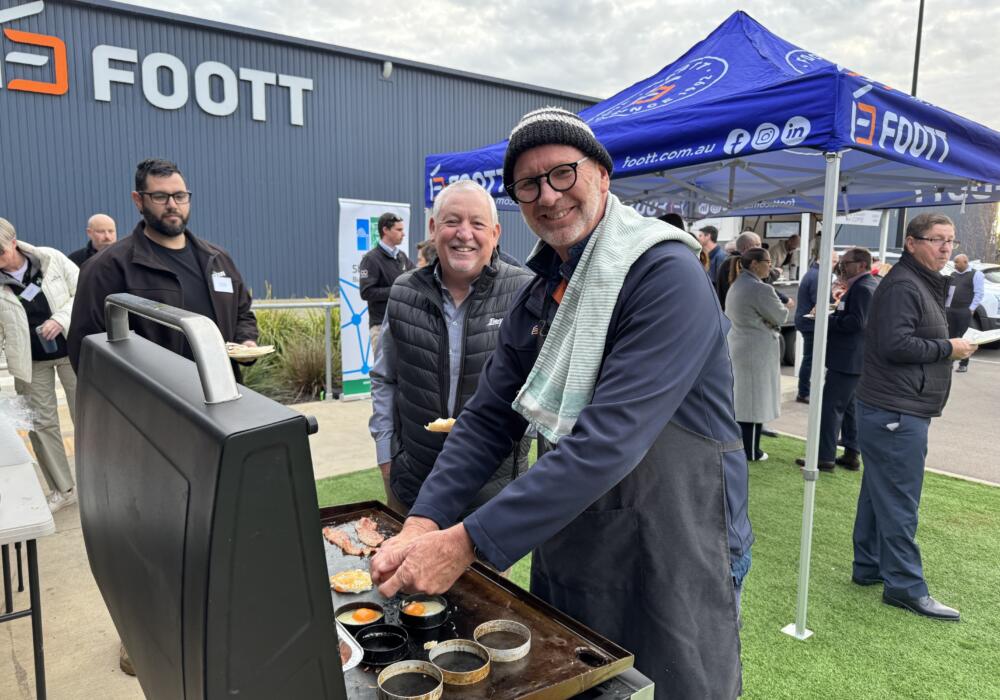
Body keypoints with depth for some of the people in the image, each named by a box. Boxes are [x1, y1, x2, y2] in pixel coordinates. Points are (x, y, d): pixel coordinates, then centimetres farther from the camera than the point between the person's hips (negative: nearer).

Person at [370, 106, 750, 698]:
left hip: (675, 557, -6)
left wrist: (469, 542, -30)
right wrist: (422, 525, -13)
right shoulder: (540, 294, 4)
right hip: (567, 553, 7)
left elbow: (609, 439, -30)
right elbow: (488, 418, 1)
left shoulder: (667, 275, -20)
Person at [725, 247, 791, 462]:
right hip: (756, 351, -9)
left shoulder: (735, 286, 10)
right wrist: (788, 307, 10)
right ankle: (751, 452, 9)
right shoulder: (761, 289, -20)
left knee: (739, 399, 15)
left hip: (737, 347, 9)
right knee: (754, 401, 0)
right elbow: (779, 317, -11)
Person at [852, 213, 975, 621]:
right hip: (895, 414, -11)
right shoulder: (903, 285, -15)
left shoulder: (924, 283, 21)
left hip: (896, 411, 11)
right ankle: (905, 587, 5)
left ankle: (869, 568, 26)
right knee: (899, 502, -4)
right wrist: (948, 349, -12)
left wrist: (947, 347, 12)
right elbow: (896, 345, -23)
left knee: (879, 494, 16)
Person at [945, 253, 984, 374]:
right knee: (950, 336, 6)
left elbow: (979, 293, -7)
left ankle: (964, 364, 2)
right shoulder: (953, 275, 18)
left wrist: (971, 309, -14)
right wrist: (945, 306, 10)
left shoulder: (976, 274, 0)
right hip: (950, 310, 6)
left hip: (965, 311, -6)